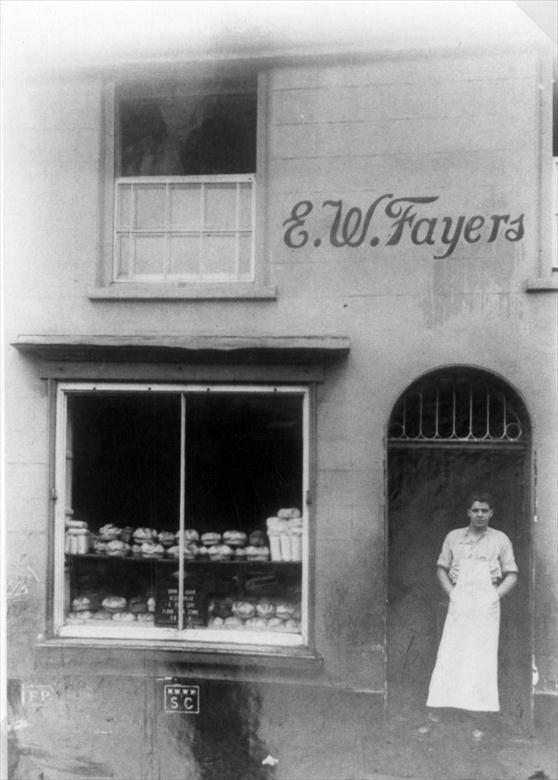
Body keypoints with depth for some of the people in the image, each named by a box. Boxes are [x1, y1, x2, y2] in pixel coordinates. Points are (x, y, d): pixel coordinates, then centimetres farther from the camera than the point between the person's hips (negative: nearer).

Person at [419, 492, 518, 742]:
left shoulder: (500, 540, 4)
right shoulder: (453, 537, 8)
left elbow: (512, 576, 5)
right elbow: (441, 568, 14)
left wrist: (495, 596, -7)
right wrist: (451, 592, 0)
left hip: (486, 606, -1)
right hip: (459, 604, 1)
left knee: (482, 662, 1)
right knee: (447, 659, -1)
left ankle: (480, 724, 10)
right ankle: (434, 717, 6)